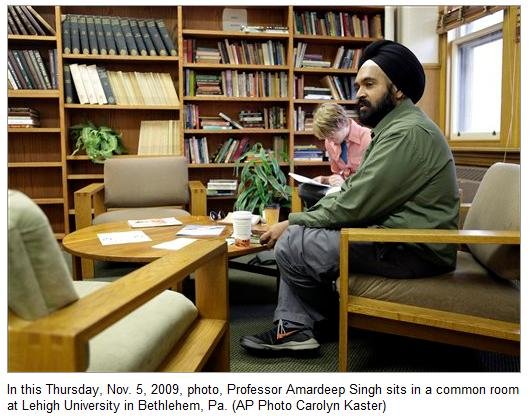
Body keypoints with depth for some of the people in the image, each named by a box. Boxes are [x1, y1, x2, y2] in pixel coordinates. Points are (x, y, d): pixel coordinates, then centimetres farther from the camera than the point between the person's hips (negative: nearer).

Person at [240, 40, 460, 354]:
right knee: (299, 235, 12)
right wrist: (297, 220, 2)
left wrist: (292, 223, -9)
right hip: (396, 236, 11)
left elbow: (354, 206, -22)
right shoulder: (394, 127, 15)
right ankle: (295, 328, 8)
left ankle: (328, 320, 15)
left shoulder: (407, 132, -19)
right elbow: (355, 196, 13)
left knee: (291, 246, -13)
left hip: (412, 252, -11)